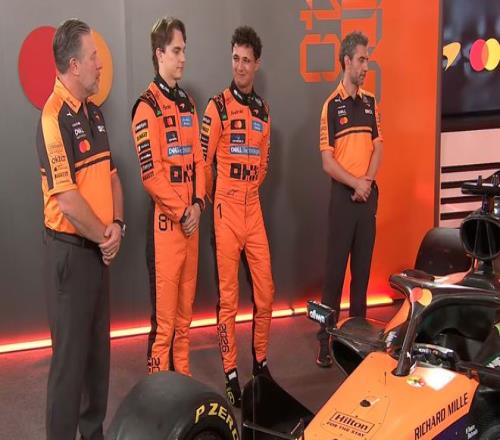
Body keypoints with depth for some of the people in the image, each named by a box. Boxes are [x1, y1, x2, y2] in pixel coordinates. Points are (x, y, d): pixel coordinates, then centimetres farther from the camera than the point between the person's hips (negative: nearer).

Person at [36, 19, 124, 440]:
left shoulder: (94, 112, 11)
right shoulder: (55, 117, -17)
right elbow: (66, 199, -22)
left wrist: (117, 225, -1)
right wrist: (103, 236, -10)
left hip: (100, 248, 9)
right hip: (71, 250, -9)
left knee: (99, 347, 18)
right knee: (70, 353, 1)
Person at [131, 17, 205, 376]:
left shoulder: (188, 103, 16)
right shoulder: (148, 106, -9)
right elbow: (151, 172, -15)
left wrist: (198, 204, 1)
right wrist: (181, 213, -11)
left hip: (192, 218, 8)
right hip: (165, 219, -8)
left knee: (186, 307, 14)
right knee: (164, 312, -4)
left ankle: (183, 378, 25)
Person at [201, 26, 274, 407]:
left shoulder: (263, 110, 12)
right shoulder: (218, 106, -6)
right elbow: (202, 159, -7)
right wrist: (212, 198, 2)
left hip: (254, 207, 6)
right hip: (226, 208, -5)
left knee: (265, 290, 9)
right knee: (228, 295, 0)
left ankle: (261, 362, 25)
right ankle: (231, 373, 9)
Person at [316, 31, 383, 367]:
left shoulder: (370, 102, 10)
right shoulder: (332, 105, -6)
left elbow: (378, 148, 7)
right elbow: (328, 162, -10)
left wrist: (367, 181, -8)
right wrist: (355, 183, -19)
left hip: (369, 193, 5)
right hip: (343, 194, -5)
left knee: (363, 265, 11)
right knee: (336, 268, -3)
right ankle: (325, 340, 3)